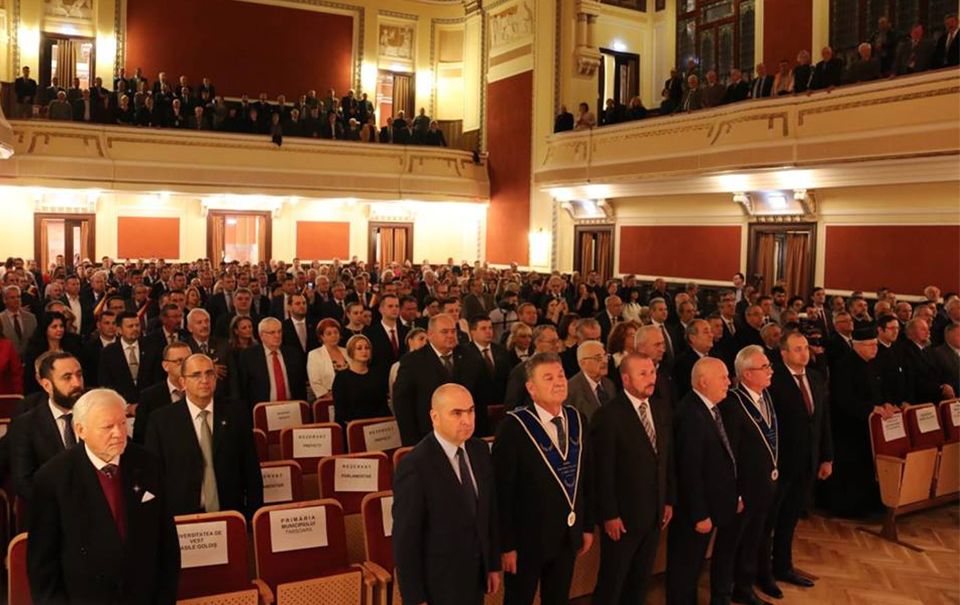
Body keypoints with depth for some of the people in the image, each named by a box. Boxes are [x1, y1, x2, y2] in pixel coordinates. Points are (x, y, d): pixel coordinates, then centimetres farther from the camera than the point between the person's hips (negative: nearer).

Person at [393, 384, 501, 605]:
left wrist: (494, 564, 11)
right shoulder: (415, 465, -23)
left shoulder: (480, 450, -2)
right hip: (440, 581, -6)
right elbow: (405, 539, -18)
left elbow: (490, 511, 7)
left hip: (477, 574, 6)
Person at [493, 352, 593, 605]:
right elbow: (502, 490, -18)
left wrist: (588, 525, 9)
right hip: (527, 537, -5)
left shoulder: (577, 419, 0)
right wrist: (506, 544, -16)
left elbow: (586, 477, 7)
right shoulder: (513, 426, -19)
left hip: (569, 535, 5)